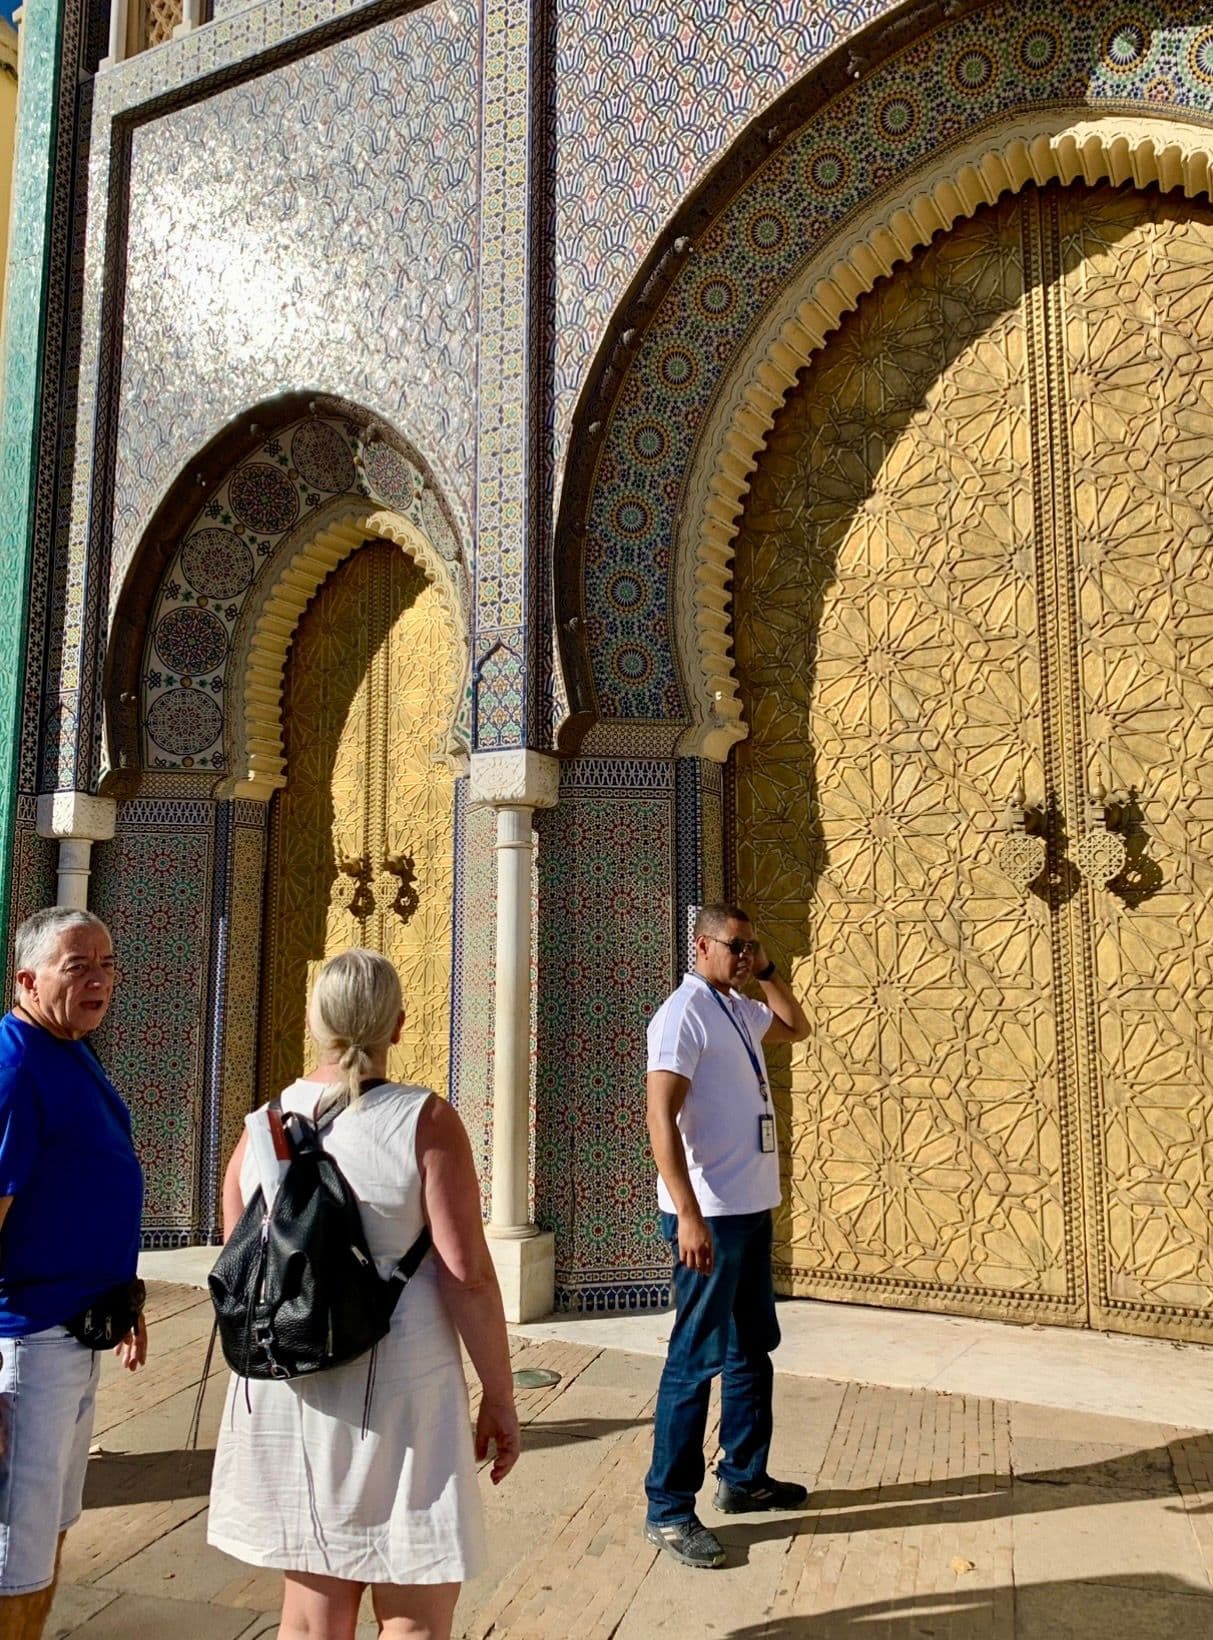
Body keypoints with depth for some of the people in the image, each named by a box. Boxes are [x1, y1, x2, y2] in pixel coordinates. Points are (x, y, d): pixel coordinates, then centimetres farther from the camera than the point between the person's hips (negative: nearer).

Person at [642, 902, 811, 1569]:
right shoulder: (684, 1013, -16)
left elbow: (796, 1028, 29)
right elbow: (660, 1116, -22)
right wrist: (689, 1215, -26)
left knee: (753, 1349, 20)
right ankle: (668, 1510, 11)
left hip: (751, 1210, 9)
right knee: (697, 1358, -1)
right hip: (709, 1214, -9)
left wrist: (767, 971, 12)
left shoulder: (739, 1010, 10)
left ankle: (743, 1478, 35)